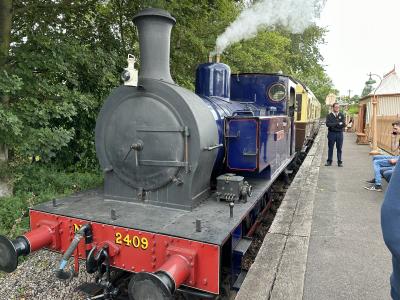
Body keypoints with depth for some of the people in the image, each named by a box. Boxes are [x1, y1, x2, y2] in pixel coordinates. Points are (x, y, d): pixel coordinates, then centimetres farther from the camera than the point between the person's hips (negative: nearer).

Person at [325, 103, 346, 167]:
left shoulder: (341, 115, 7)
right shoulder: (329, 115, 3)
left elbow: (344, 124, -4)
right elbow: (328, 124, -12)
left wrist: (333, 125, -16)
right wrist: (338, 124, -16)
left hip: (339, 133, 1)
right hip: (331, 133, -1)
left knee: (339, 149, 5)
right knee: (330, 148, 5)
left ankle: (340, 162, 12)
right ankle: (329, 161, 13)